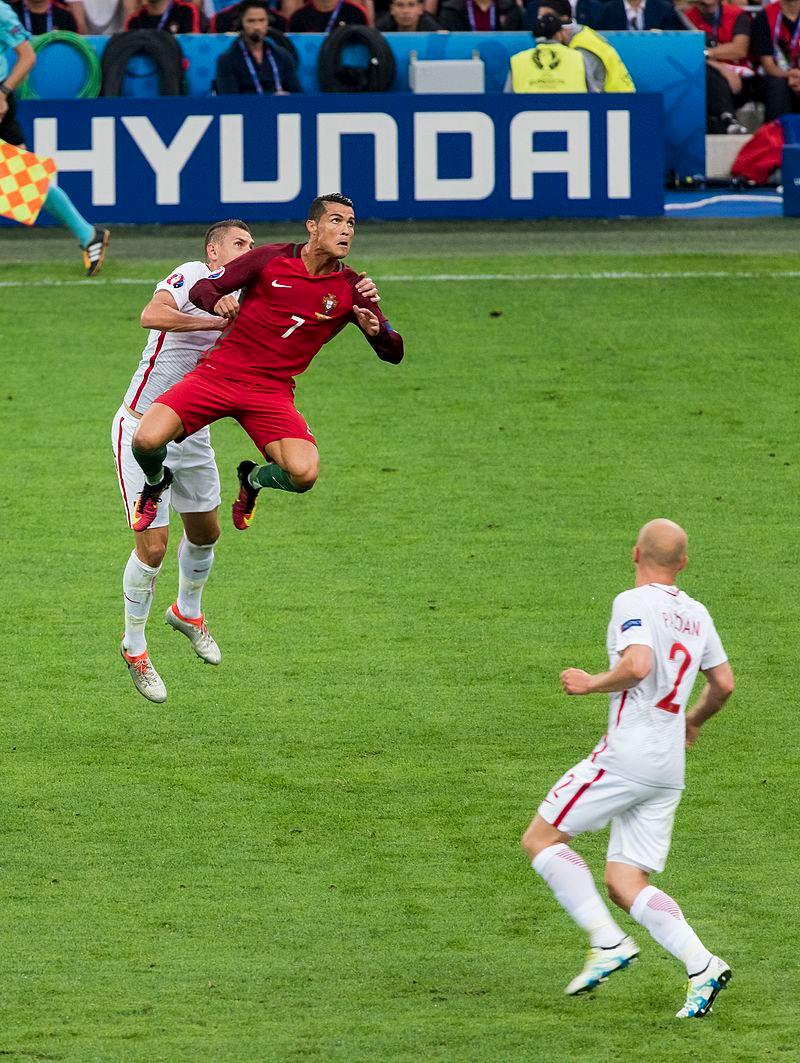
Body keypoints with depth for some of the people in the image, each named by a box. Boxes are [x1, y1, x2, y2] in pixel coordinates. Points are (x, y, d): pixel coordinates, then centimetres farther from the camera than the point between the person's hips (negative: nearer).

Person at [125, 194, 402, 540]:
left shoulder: (349, 289, 2)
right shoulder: (272, 258, -2)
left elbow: (394, 352, 5)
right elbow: (201, 289, 3)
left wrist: (376, 330, -19)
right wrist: (216, 302, -21)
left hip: (272, 392, 1)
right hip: (218, 375, -1)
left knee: (303, 474, -25)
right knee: (147, 440, -22)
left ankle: (254, 478, 14)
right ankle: (156, 482, 18)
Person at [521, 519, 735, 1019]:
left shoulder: (634, 604, -9)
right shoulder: (696, 614, 14)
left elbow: (638, 665, -25)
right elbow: (724, 684, 21)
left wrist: (591, 682, -8)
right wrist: (693, 721, 40)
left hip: (625, 757, -8)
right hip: (669, 769, 8)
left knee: (541, 839, 5)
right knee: (624, 883, 8)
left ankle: (608, 943, -7)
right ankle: (701, 965, -11)